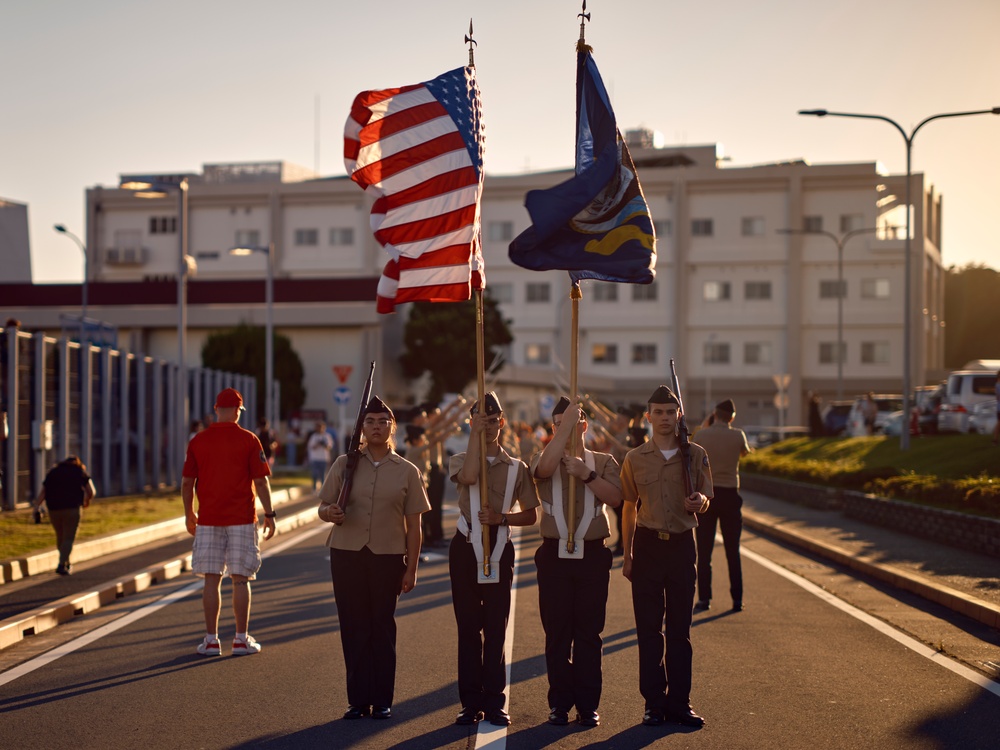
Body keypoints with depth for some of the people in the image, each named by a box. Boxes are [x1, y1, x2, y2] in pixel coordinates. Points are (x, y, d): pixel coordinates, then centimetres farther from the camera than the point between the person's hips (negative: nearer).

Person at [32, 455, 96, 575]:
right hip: (72, 508, -3)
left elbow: (42, 493, 4)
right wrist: (87, 501, 24)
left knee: (60, 536, 20)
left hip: (54, 510, 3)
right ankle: (61, 566, -15)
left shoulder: (52, 472, 18)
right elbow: (91, 491, 4)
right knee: (69, 538, -1)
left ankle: (66, 562, 33)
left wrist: (36, 508, -5)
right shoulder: (80, 472, 11)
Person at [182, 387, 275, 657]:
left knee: (212, 579, 5)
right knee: (240, 579, 4)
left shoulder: (198, 441, 3)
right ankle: (242, 639, 7)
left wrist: (189, 514, 18)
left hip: (208, 519, 2)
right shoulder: (248, 440, -4)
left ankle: (211, 640, 7)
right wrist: (269, 515, 2)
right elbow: (261, 481, -6)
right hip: (242, 519, -2)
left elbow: (187, 482, 5)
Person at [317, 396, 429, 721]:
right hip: (347, 554, 1)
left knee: (382, 627, 2)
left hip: (388, 557, -1)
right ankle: (358, 700, 8)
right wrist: (330, 513, -16)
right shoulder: (344, 464, 6)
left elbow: (413, 525, 4)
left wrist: (411, 569, 0)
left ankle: (382, 701, 9)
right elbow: (323, 507, 8)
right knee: (353, 626, 1)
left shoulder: (407, 471, 5)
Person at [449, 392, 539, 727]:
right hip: (466, 548, 0)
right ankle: (471, 702, 7)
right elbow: (468, 477, -20)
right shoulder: (461, 460, 5)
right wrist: (475, 434, -16)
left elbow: (530, 515, 9)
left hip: (499, 550, 1)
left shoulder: (517, 468, 8)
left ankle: (494, 702, 7)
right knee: (468, 626, 2)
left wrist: (501, 517, -10)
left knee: (496, 627, 2)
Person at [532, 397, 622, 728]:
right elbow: (545, 467, -20)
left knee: (589, 633, 2)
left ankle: (588, 704, 7)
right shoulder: (544, 461, 7)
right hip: (554, 554, 0)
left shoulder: (603, 462, 9)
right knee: (557, 634, 3)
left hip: (592, 554, 0)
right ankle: (560, 704, 10)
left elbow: (615, 498, -7)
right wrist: (566, 422, -19)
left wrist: (587, 474, -18)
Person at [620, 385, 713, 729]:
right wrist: (627, 554, 9)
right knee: (648, 627, 2)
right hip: (648, 545, 0)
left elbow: (704, 500, 7)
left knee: (680, 628, 4)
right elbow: (629, 508, 10)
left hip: (681, 545, 0)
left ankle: (679, 702, 10)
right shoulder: (635, 459, 3)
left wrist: (699, 502, -18)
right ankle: (654, 702, 9)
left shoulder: (696, 455, 1)